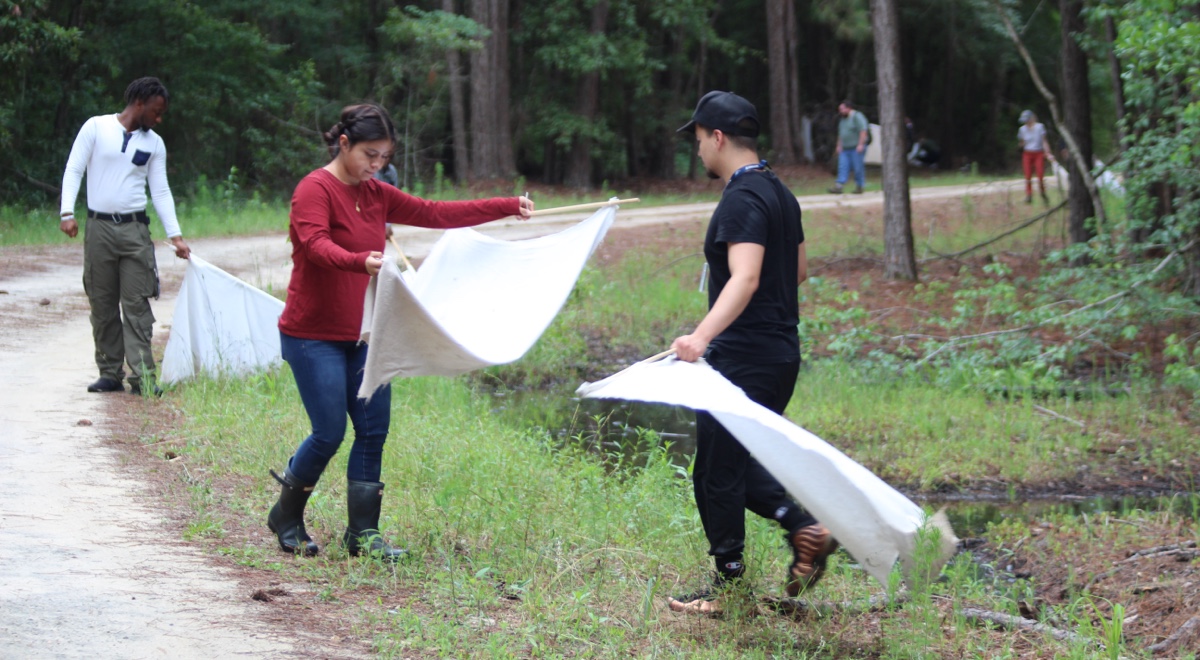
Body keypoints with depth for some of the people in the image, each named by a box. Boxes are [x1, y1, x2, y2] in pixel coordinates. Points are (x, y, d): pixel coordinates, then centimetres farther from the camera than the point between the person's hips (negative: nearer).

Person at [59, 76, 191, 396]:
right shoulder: (96, 127, 1)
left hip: (135, 230, 2)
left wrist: (175, 235, 3)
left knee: (136, 304, -5)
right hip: (99, 228, -2)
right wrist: (67, 212, -12)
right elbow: (73, 170, 0)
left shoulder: (154, 143, 11)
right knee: (102, 305, 3)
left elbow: (161, 191, 11)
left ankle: (143, 376, -9)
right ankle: (110, 373, 10)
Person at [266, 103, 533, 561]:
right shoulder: (315, 189, -13)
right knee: (329, 433, -7)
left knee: (374, 430, 1)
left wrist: (508, 207, 9)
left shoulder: (376, 195, 11)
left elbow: (435, 214, 13)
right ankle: (286, 518, 16)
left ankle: (363, 534, 9)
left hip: (362, 334, 8)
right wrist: (360, 261, -51)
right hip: (313, 336, -8)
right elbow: (316, 244, -30)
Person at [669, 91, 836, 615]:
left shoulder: (741, 201, -18)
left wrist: (702, 336, -44)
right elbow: (799, 270, 22)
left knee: (717, 470, 0)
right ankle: (804, 528, 9)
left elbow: (745, 278, -32)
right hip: (781, 352, 10)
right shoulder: (779, 193, 12)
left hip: (742, 360, -10)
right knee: (735, 463, 19)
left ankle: (728, 585, 7)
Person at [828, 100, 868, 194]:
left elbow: (863, 131, -15)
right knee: (843, 167, -2)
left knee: (858, 168, -3)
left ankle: (859, 187, 5)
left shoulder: (857, 117, -8)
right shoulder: (842, 120, 18)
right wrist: (839, 146, 17)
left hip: (856, 148, -8)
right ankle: (839, 187, -10)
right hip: (845, 149, 8)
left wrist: (860, 145, -21)